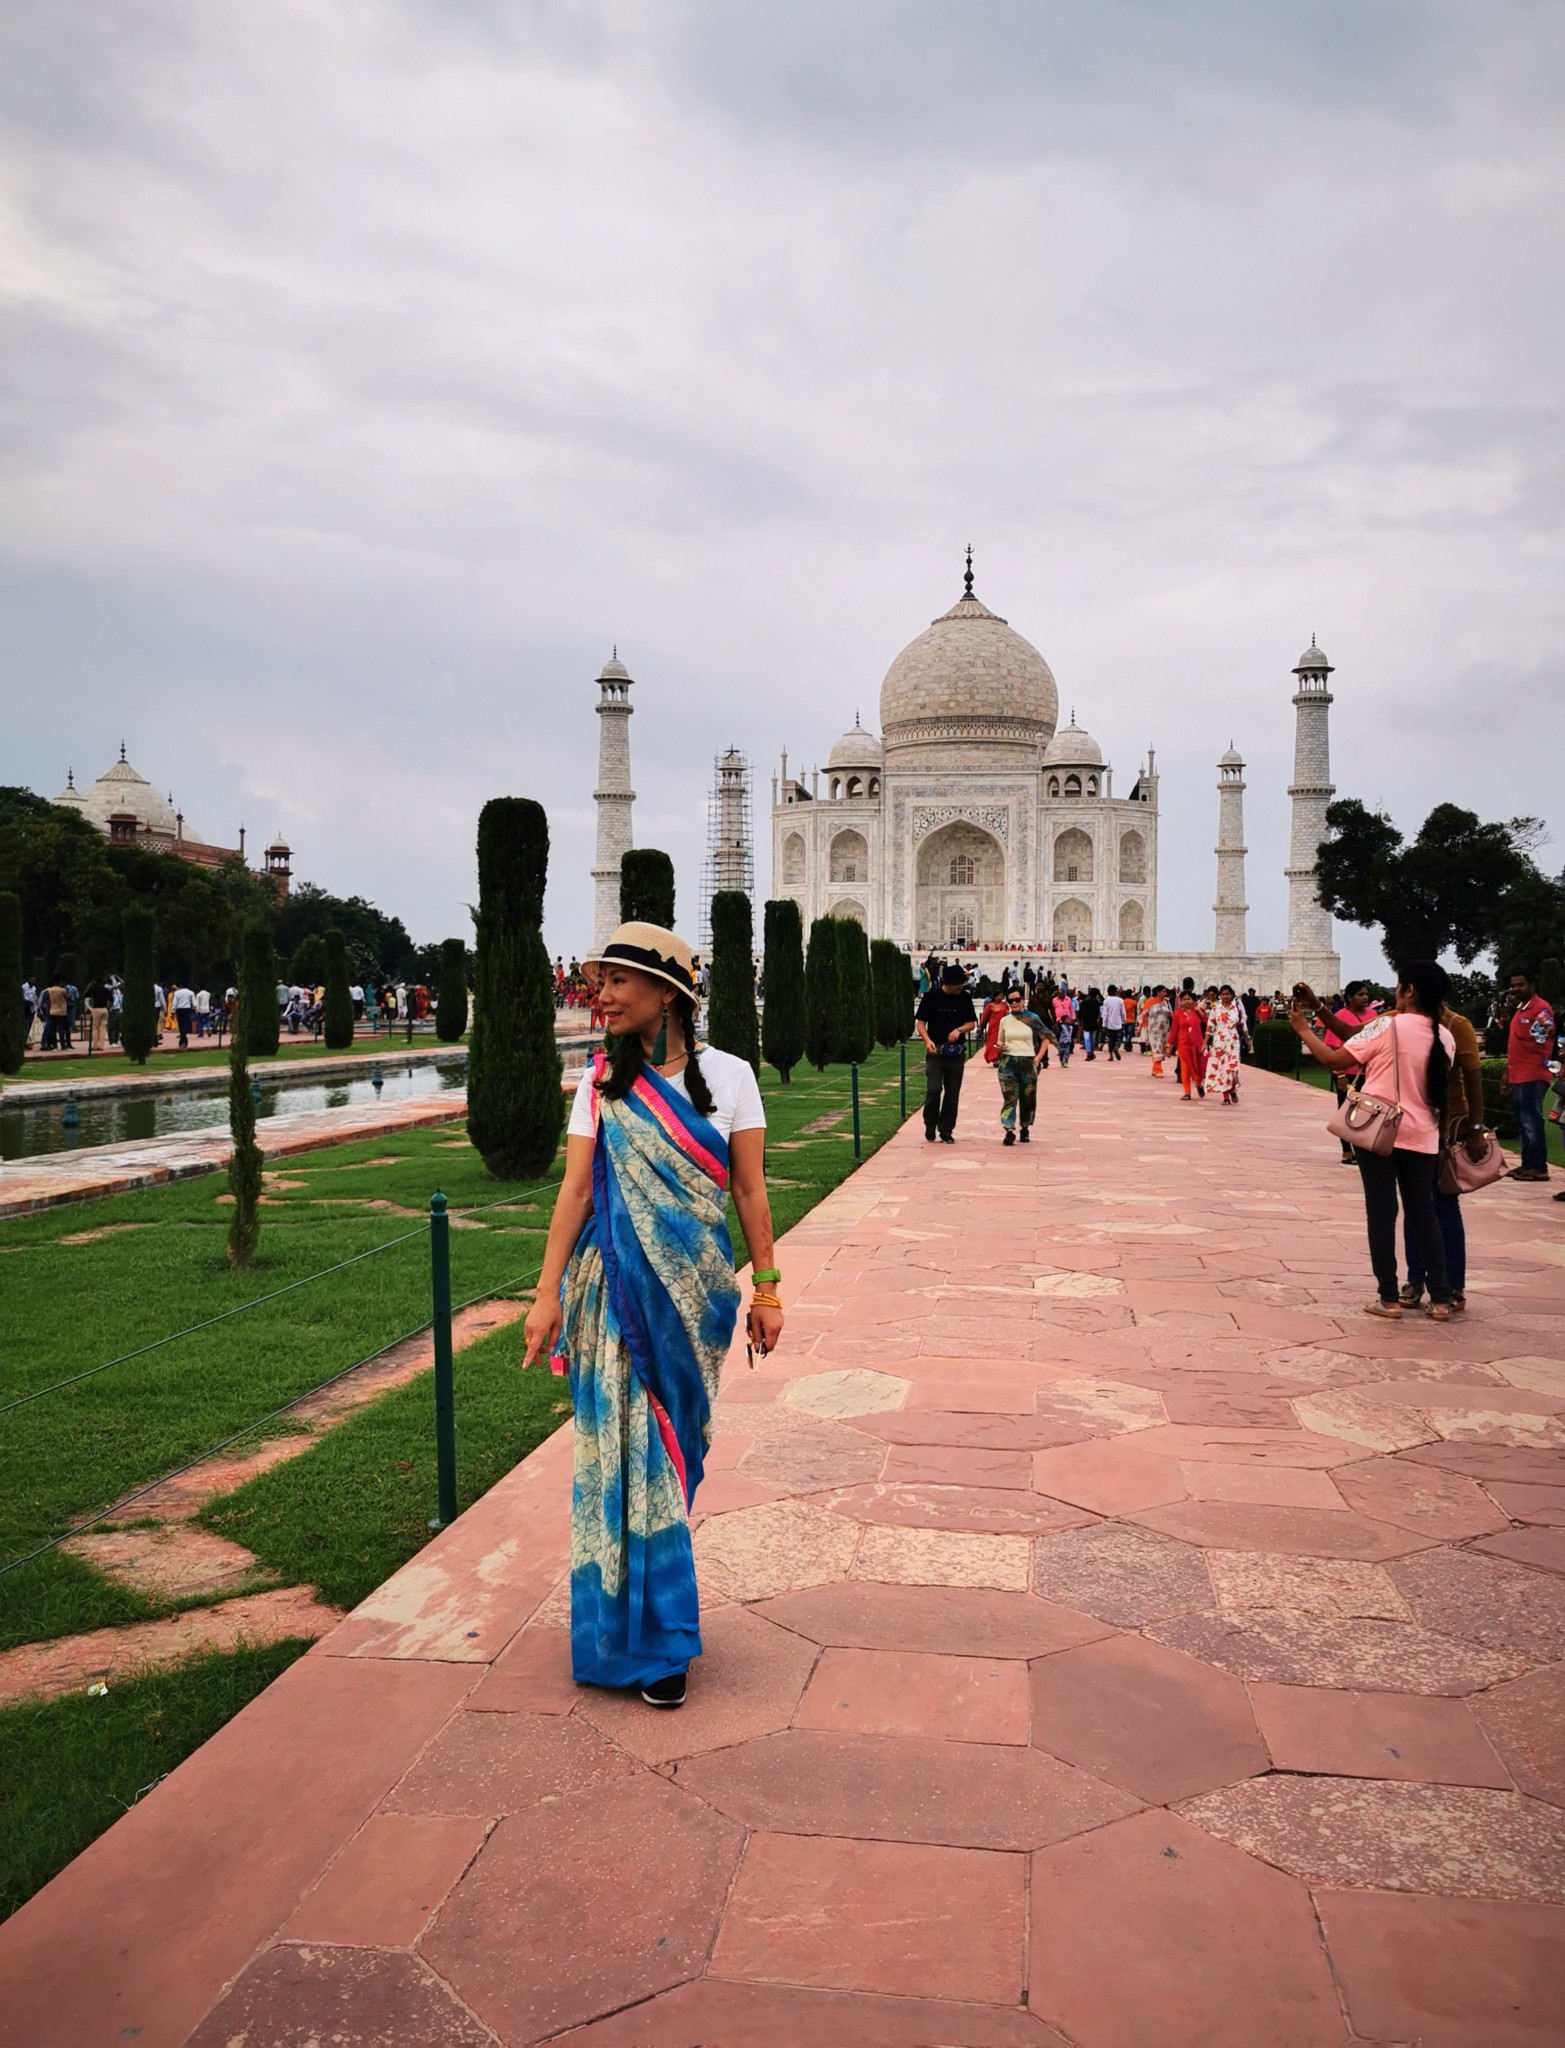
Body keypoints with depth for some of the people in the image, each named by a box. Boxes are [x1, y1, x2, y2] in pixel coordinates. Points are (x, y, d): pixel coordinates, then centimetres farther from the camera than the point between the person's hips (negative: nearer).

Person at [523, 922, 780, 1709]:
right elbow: (575, 1188, -5)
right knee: (631, 1445, 2)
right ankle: (653, 1639, 16)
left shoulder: (727, 1075, -2)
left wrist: (766, 1290, -1)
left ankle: (647, 1621, 31)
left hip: (694, 1289, 1)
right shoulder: (603, 1081, 0)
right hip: (617, 1288, 0)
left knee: (676, 1438, 11)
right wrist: (548, 1293, -10)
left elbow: (750, 1191, 0)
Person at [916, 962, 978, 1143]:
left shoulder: (965, 998, 4)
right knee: (933, 1089, -11)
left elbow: (972, 1023, 8)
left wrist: (960, 1029, -14)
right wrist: (927, 1040, -20)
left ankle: (946, 1131, 15)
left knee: (952, 1093, 5)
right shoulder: (931, 997, -5)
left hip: (956, 1052, 3)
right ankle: (930, 1128, 8)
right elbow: (920, 1022, -3)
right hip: (935, 1052, -3)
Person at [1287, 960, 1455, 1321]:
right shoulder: (1445, 1037, 2)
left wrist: (1303, 1030, -2)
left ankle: (1389, 1298, 5)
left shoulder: (1387, 1026, -13)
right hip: (1421, 1137, 4)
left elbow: (1335, 1060, -12)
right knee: (1423, 1213, 12)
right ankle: (1441, 1298, 12)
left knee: (1382, 1212, 3)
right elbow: (1440, 1084, 14)